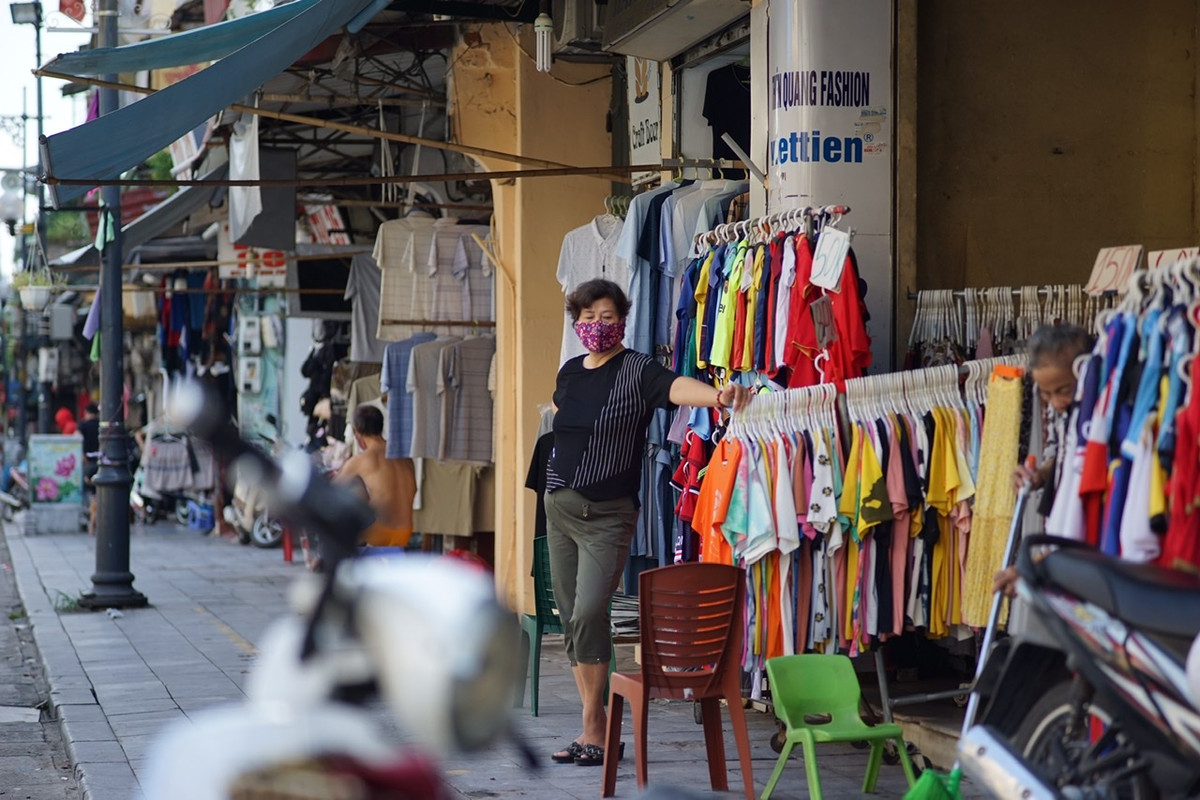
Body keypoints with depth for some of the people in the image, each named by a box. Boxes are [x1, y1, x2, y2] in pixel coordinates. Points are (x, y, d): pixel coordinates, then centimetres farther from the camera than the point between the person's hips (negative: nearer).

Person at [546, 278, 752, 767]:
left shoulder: (636, 371, -8)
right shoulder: (570, 372, 10)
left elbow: (677, 387, -28)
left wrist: (717, 396, -49)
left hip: (607, 515, -6)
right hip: (559, 507, 6)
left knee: (588, 614, -18)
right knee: (571, 619, 7)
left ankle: (594, 730, -7)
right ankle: (594, 727, 15)